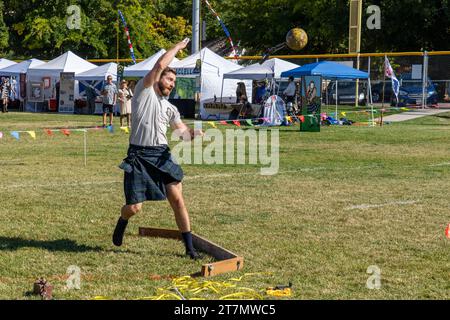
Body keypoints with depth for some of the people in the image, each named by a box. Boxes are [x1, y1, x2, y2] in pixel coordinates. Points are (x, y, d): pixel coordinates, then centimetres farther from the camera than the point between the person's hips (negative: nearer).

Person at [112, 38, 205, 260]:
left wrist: (193, 133, -5)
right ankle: (122, 221, 33)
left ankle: (190, 248, 2)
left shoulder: (170, 108, 18)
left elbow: (182, 131, 18)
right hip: (139, 156, -5)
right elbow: (160, 65, -7)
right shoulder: (144, 91, 2)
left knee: (177, 200, -6)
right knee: (134, 208, -5)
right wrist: (178, 47, 5)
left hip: (162, 155, 5)